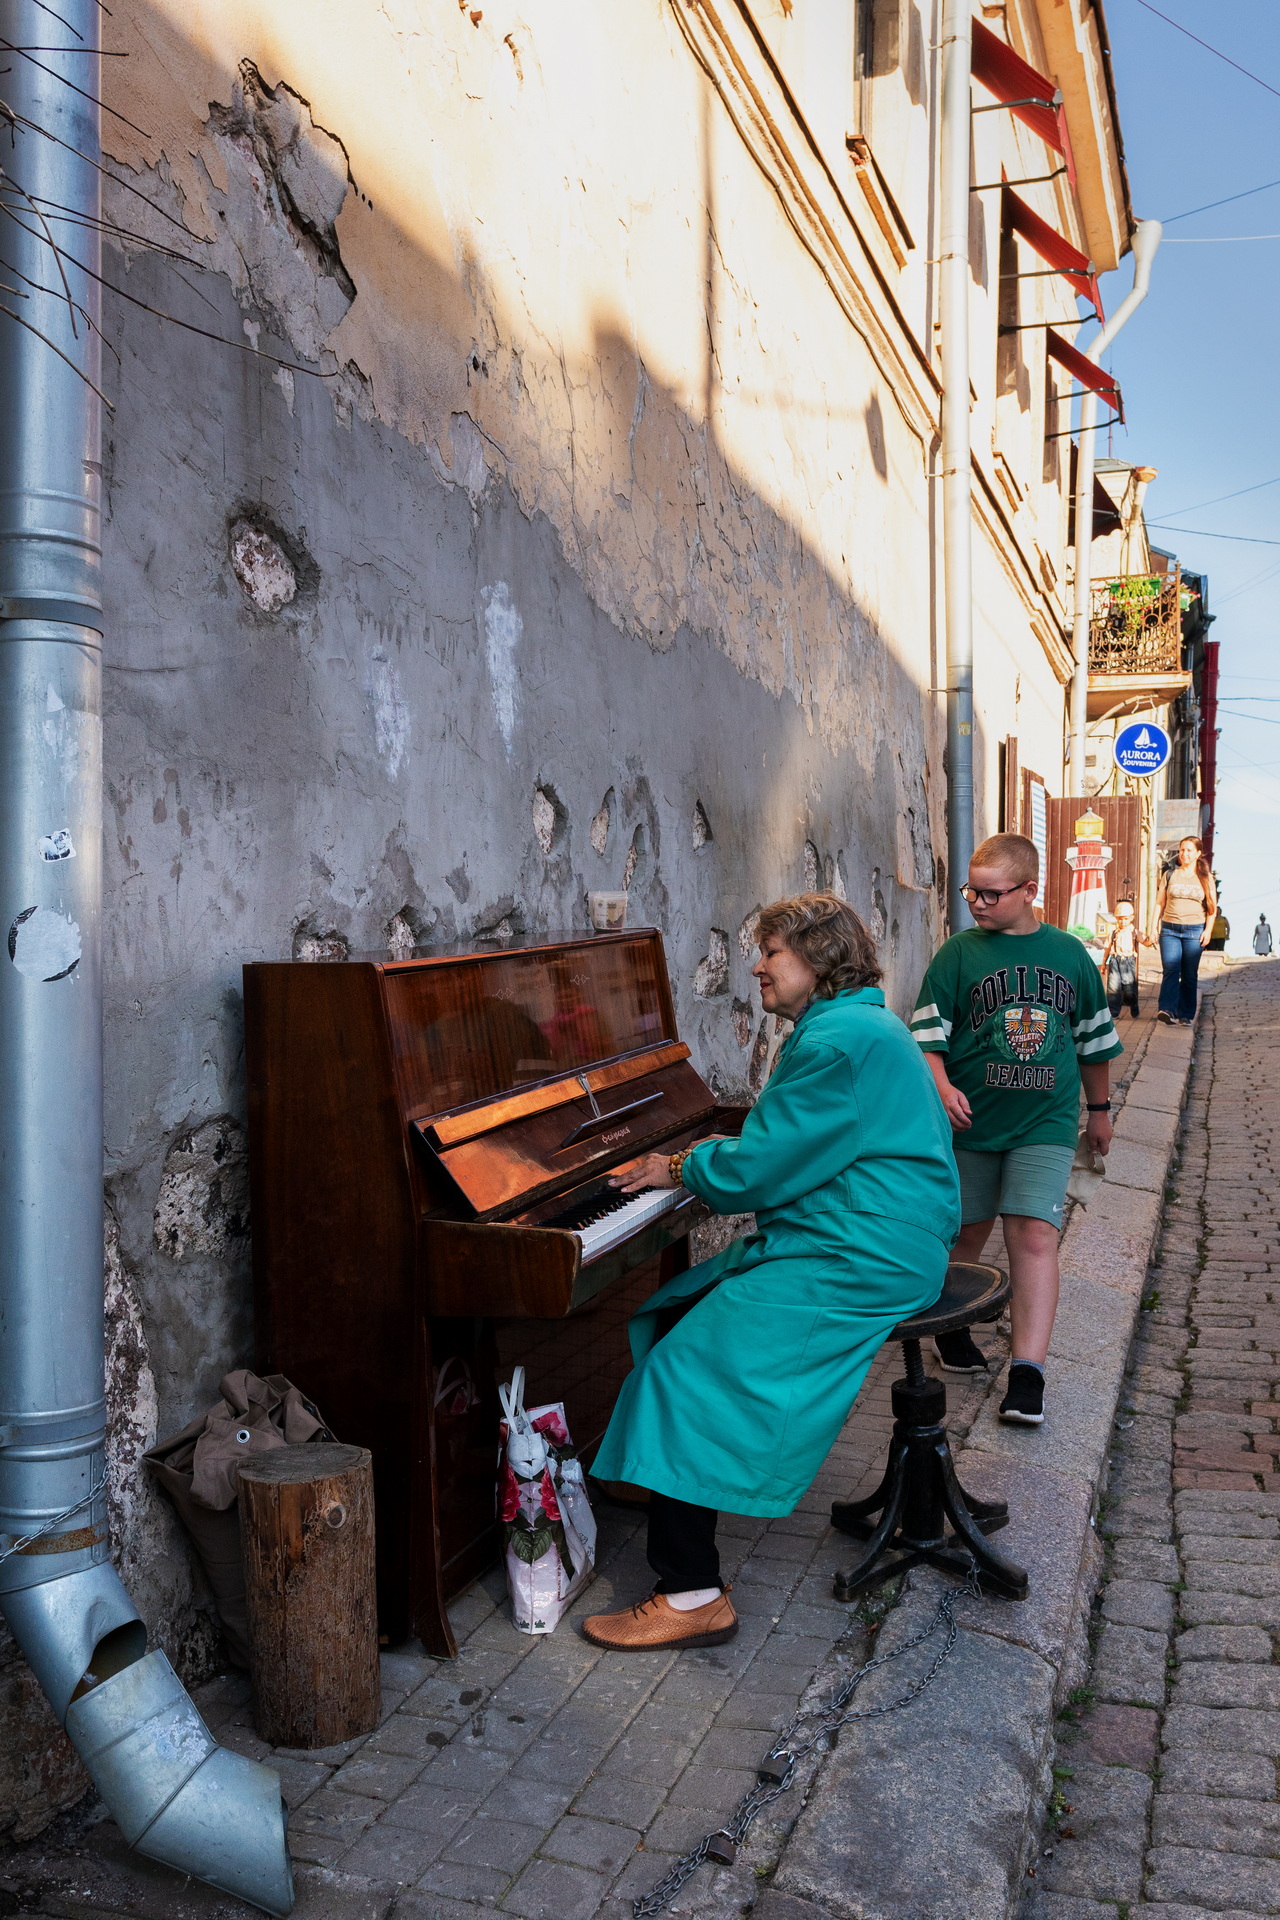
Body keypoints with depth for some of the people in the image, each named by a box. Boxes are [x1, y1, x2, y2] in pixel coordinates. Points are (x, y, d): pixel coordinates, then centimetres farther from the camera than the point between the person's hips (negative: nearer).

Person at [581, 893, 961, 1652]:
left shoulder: (839, 1041, -19)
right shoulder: (861, 1024, 16)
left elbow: (753, 1173, -19)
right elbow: (790, 1153, 22)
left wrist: (679, 1169, -1)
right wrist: (698, 1159, 12)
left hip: (860, 1260, -11)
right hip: (871, 1240, 11)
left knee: (689, 1362, -15)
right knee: (677, 1312, 9)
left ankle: (694, 1596, -10)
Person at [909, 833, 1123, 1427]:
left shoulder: (1069, 953, 5)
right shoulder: (958, 953, -1)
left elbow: (1094, 1039, 16)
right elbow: (928, 1032, -4)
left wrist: (1099, 1109, 22)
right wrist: (942, 1086, -22)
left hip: (1045, 1125, 0)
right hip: (971, 1122, 0)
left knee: (1034, 1233, -10)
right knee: (967, 1229, 11)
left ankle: (1026, 1374, -9)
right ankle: (950, 1326, 35)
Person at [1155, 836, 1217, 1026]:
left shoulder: (1205, 877, 7)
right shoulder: (1169, 875, 10)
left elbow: (1212, 908, 7)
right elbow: (1159, 903, 12)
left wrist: (1208, 930, -4)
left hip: (1194, 931, 0)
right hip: (1169, 930, 0)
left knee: (1189, 975, 2)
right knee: (1170, 970, -15)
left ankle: (1186, 1015, 7)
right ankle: (1168, 1011, -25)